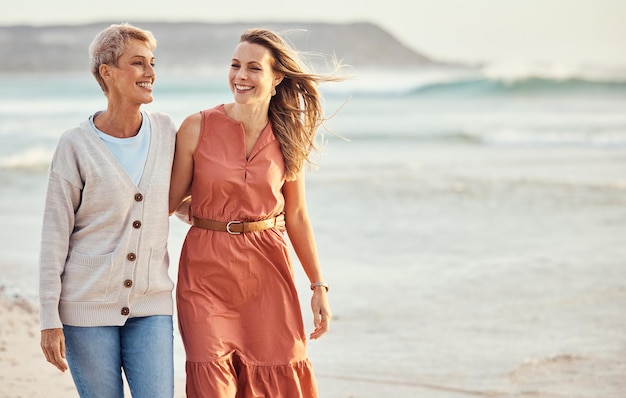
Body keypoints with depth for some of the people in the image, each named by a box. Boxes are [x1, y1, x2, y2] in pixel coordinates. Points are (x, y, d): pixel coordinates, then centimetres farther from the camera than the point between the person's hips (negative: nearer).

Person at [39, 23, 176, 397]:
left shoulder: (166, 132, 3)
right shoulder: (77, 145, -6)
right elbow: (54, 235, -5)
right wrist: (50, 318, -8)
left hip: (151, 304, 3)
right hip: (88, 306, -3)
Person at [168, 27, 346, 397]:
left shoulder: (288, 137, 1)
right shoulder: (198, 128, -6)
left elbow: (297, 217, 7)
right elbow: (170, 200, 0)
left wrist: (319, 287, 6)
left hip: (267, 272, 2)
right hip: (207, 272, -2)